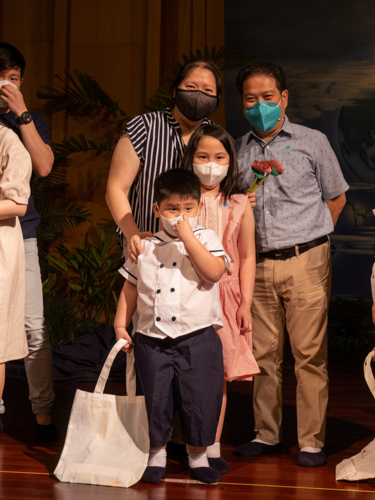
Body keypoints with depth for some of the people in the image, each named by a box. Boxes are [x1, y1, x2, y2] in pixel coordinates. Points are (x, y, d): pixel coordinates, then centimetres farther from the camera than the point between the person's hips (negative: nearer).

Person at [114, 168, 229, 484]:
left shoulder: (206, 239, 1)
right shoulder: (145, 248, 8)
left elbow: (214, 272, -18)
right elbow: (131, 287, 14)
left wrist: (188, 237, -19)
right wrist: (121, 323, 7)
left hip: (197, 338, -2)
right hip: (152, 340, 2)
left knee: (200, 400, 4)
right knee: (155, 400, 8)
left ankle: (198, 456, 21)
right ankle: (157, 454, 25)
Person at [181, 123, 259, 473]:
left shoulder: (239, 205, 6)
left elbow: (247, 257, 9)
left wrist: (246, 304, 2)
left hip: (224, 297, 1)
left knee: (218, 375, 5)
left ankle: (212, 449, 14)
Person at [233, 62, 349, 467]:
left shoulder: (312, 142, 3)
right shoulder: (237, 150, 10)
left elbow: (336, 197, 12)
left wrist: (306, 237, 8)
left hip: (305, 262, -3)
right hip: (258, 264, 3)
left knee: (309, 354, -4)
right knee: (263, 354, 6)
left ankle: (311, 441, 2)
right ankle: (266, 434, 17)